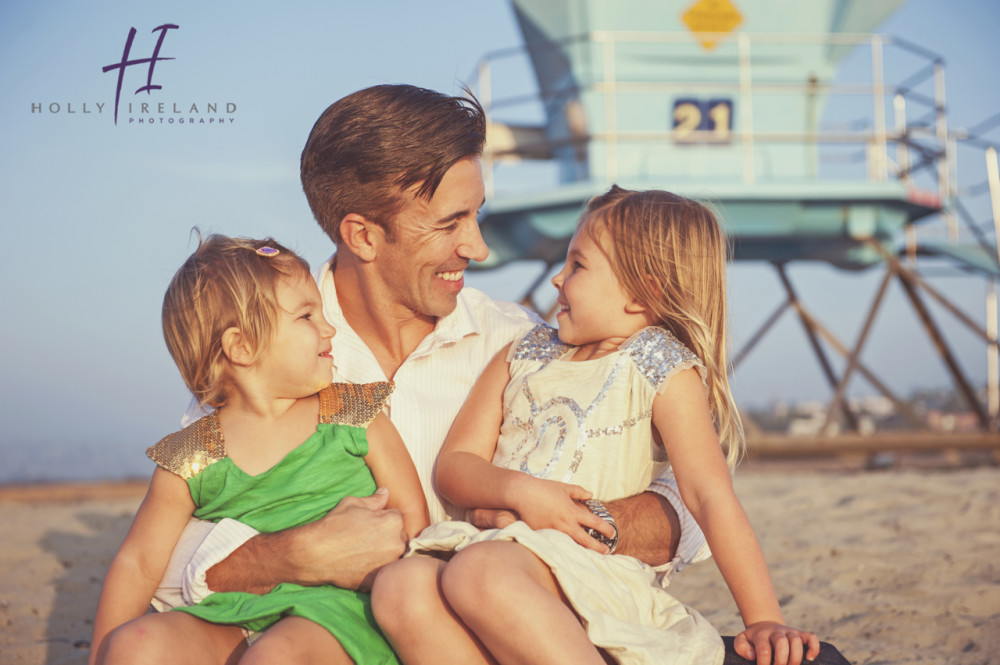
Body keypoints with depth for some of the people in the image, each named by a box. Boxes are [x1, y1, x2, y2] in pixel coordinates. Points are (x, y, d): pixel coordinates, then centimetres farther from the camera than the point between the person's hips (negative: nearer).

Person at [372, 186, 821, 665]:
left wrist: (764, 622, -13)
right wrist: (518, 490, -8)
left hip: (589, 565, -5)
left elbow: (711, 497, -4)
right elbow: (453, 466, 14)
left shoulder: (666, 371, 6)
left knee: (480, 571, -39)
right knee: (401, 585, -30)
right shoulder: (525, 355, 23)